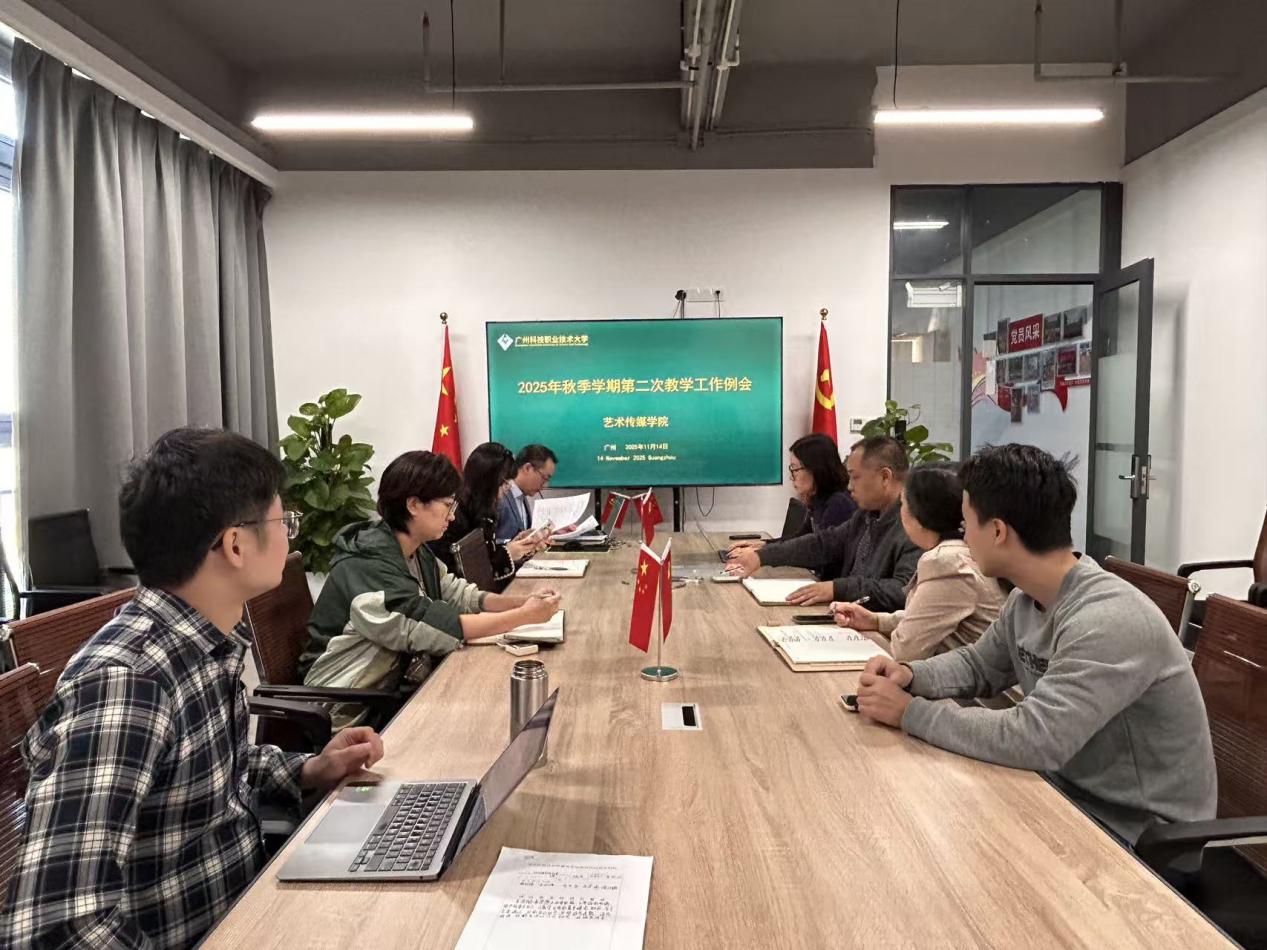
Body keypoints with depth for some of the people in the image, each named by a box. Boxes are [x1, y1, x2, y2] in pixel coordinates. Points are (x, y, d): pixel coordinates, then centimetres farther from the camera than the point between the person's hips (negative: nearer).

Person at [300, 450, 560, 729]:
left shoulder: (417, 552, 4)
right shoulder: (367, 566, -25)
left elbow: (458, 596, 4)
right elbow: (439, 628, -30)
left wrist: (523, 601, -11)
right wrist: (524, 616, -26)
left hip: (397, 685, 8)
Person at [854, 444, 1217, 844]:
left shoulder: (1108, 621, -31)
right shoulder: (1027, 600, -2)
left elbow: (1033, 739, -36)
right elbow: (978, 665, 14)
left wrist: (910, 712, -26)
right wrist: (910, 675, -7)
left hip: (1139, 832, -7)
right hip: (1071, 789, 7)